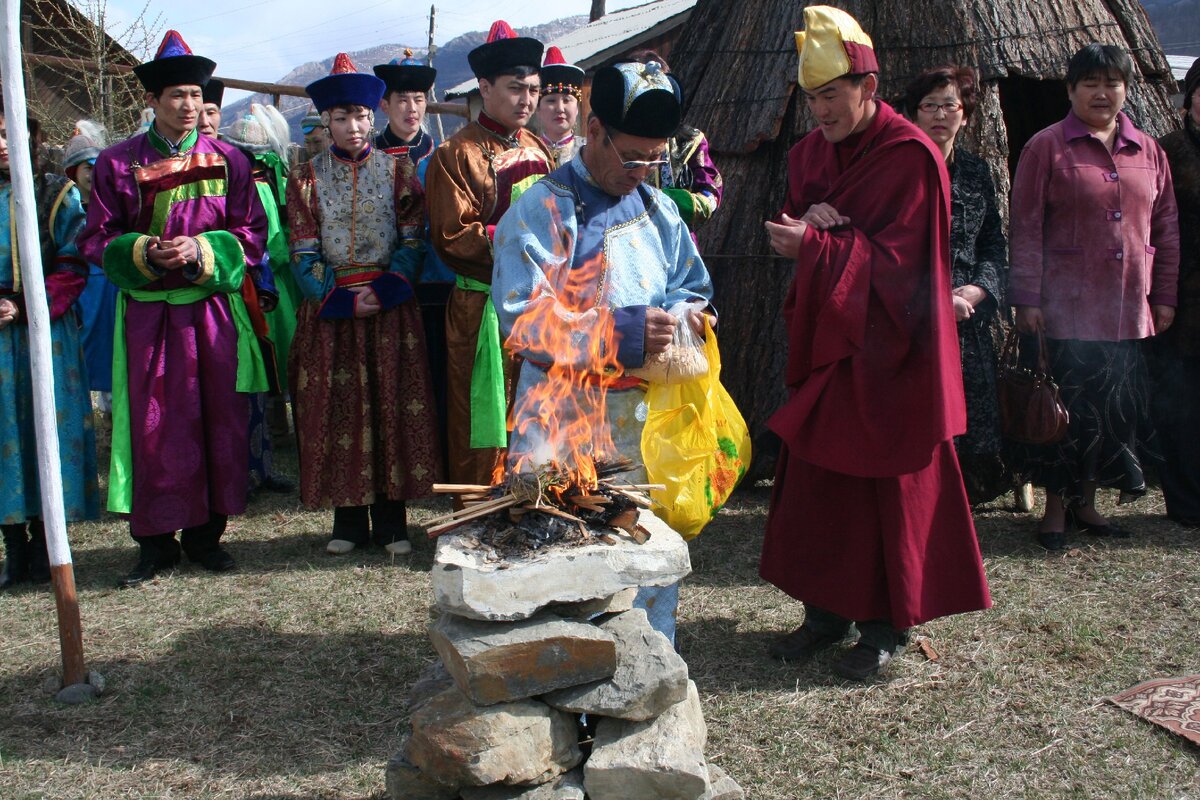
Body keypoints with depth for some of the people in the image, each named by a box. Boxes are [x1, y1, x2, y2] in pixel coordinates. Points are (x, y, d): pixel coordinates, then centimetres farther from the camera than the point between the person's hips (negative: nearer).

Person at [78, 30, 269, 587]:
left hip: (213, 312, 1)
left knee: (218, 423, 4)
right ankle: (156, 541, 13)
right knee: (153, 427, 1)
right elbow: (96, 238, 4)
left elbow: (251, 233, 2)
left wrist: (201, 250, -15)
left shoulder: (227, 160, 5)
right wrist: (142, 252, -16)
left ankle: (204, 534, 17)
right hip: (147, 315, -1)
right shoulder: (117, 163, 3)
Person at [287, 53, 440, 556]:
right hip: (331, 310, 1)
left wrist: (385, 289, -14)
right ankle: (349, 519, 12)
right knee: (338, 408, 1)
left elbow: (412, 240, 1)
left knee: (392, 404, -1)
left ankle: (390, 519, 8)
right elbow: (303, 253, 0)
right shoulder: (307, 178, 6)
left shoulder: (397, 171, 6)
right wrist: (341, 298, -13)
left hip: (390, 307, 0)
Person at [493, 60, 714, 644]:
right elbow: (522, 317, -17)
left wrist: (682, 313, -3)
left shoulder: (658, 210, 12)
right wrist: (622, 333, -24)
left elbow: (693, 286, 22)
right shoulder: (542, 210, -8)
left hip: (647, 415, 5)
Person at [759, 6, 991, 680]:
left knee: (886, 486, 2)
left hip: (885, 352, -6)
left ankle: (887, 625, 16)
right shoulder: (812, 151, 9)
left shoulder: (910, 157, -12)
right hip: (824, 338, 7)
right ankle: (826, 611, 22)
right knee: (815, 476, 9)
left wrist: (817, 243, -24)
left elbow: (899, 260, -16)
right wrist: (811, 223, -9)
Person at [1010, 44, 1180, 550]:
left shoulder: (1148, 151, 12)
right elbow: (1026, 228, -5)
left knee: (1119, 408, 9)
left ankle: (1086, 504, 23)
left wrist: (1165, 296, 11)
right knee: (1069, 408, 0)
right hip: (1069, 308, -5)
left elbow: (1165, 227, 15)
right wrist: (1027, 299, -10)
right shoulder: (1047, 147, -2)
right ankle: (1056, 508, 14)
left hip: (1130, 309, 5)